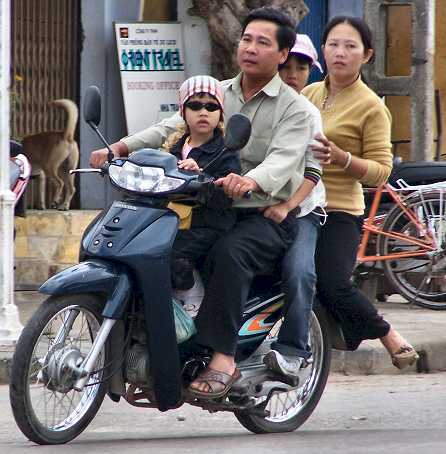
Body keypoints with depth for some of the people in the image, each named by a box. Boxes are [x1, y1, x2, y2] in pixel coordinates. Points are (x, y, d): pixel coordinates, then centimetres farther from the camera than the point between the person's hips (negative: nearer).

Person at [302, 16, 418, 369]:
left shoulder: (371, 107, -3)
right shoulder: (309, 94, 15)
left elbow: (380, 170, -7)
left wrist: (340, 157, -22)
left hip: (339, 212, -6)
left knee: (334, 287, -22)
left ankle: (391, 337, 0)